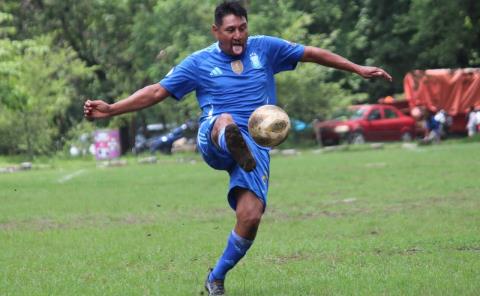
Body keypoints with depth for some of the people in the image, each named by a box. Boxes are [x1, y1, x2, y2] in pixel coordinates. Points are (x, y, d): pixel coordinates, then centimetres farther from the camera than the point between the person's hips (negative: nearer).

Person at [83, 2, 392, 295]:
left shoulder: (265, 48, 10)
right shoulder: (199, 63, 6)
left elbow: (313, 54, 16)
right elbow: (156, 92, 5)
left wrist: (358, 69, 14)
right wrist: (110, 109, -3)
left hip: (256, 146, 2)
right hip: (214, 142, -2)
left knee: (250, 217, -16)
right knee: (225, 122, -40)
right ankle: (232, 142, -80)